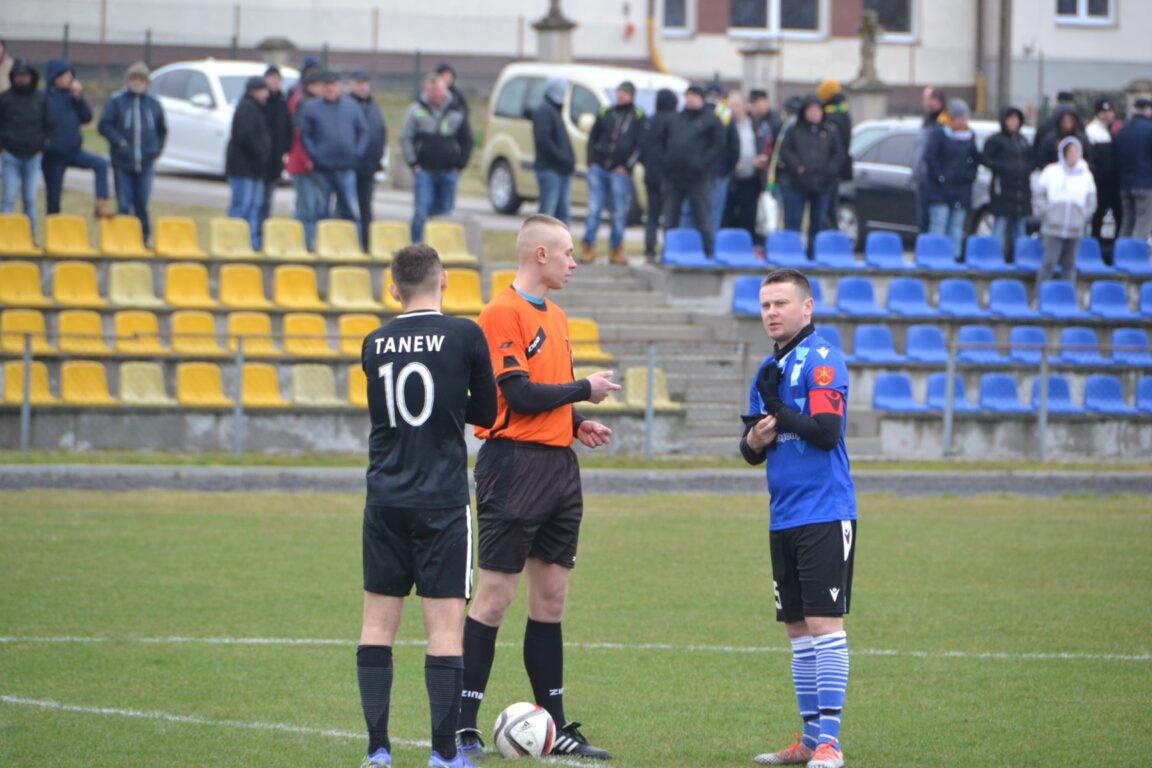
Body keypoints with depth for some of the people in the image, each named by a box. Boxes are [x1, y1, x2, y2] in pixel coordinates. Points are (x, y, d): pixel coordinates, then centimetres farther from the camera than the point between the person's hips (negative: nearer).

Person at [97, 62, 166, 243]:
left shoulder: (154, 103, 8)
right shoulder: (116, 101, 0)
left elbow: (162, 130, 19)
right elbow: (105, 125, -3)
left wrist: (156, 150, 7)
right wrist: (119, 141, -14)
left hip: (146, 164, 2)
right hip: (123, 162, -2)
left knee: (142, 204, 1)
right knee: (124, 205, -2)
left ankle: (143, 238, 9)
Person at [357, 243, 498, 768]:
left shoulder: (374, 344, 6)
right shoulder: (465, 336, -5)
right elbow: (486, 413, 5)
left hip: (385, 502, 3)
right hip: (442, 504, -3)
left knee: (378, 622, 8)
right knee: (445, 624, -2)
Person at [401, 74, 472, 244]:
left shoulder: (457, 112, 7)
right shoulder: (416, 111, 2)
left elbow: (466, 139, 13)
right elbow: (406, 138, 3)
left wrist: (461, 164, 5)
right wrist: (413, 163, -5)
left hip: (449, 172, 2)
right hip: (424, 171, -2)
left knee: (446, 213, 6)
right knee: (421, 213, -10)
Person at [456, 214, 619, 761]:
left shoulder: (555, 317, 17)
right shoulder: (504, 312, -11)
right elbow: (520, 394, -18)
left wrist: (577, 423, 5)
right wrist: (585, 390, -7)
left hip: (558, 466, 9)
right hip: (515, 464, -9)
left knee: (551, 598, 10)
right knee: (494, 597, -7)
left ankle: (555, 728, 14)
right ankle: (462, 726, -3)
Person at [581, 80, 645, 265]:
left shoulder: (639, 117, 4)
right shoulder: (605, 114, 13)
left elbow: (640, 145, -1)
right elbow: (593, 138, 17)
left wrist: (626, 166, -8)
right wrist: (592, 161, 5)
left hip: (620, 172, -2)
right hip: (598, 169, 2)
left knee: (619, 213, 0)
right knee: (593, 210, -1)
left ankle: (616, 250, 9)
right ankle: (588, 248, 3)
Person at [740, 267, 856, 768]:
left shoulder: (821, 359, -8)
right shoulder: (768, 370, 16)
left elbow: (826, 431, -19)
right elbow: (751, 452, 19)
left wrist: (777, 411, -14)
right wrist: (756, 438, -3)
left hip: (824, 515, -8)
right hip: (783, 517, 8)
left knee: (825, 624, -10)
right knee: (798, 629, 10)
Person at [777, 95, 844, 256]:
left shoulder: (830, 132, 9)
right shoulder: (794, 131, 5)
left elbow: (839, 154, 7)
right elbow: (785, 151, 0)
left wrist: (829, 170, -9)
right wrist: (797, 166, -15)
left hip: (822, 184, 2)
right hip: (797, 183, -2)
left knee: (818, 224, 7)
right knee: (793, 222, -3)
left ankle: (813, 254, 14)